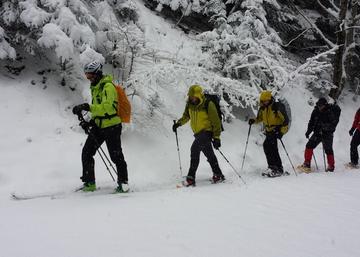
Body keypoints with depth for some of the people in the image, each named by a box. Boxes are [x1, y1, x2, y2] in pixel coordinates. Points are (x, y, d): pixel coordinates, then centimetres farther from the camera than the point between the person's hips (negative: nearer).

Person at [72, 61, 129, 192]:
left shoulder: (108, 86, -15)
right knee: (86, 153, 4)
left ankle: (123, 183, 9)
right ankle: (89, 183, 12)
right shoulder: (95, 87, 16)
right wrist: (91, 121, 9)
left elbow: (107, 106, -29)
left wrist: (87, 107, -35)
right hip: (99, 126, 9)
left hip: (111, 125, -9)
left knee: (116, 156, -3)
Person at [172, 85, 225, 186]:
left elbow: (216, 122, -13)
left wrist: (217, 137, -15)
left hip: (207, 131, -7)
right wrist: (178, 123, 4)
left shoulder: (208, 105, -16)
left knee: (195, 149, -22)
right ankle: (218, 175, 28)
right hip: (198, 133, 7)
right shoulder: (190, 104, 3)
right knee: (209, 155, 14)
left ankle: (191, 178, -23)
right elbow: (186, 116, 22)